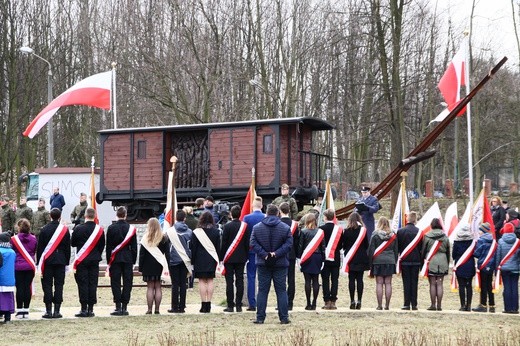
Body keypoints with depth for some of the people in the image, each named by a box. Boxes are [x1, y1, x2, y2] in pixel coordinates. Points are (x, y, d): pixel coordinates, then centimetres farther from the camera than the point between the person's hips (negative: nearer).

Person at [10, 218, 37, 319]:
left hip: (18, 266, -2)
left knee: (19, 288, 1)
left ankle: (19, 310, 2)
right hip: (30, 266, 2)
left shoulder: (14, 239, -7)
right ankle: (26, 310, 7)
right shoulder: (33, 239, 2)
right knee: (27, 287, 5)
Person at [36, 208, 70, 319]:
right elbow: (68, 247, 5)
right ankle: (57, 311, 1)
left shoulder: (44, 229, -3)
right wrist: (67, 262, 12)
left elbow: (40, 247, 0)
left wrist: (39, 262, 7)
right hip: (60, 261, 1)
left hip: (47, 261, -1)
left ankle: (48, 310, 0)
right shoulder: (65, 230, 1)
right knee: (59, 285, 3)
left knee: (47, 285, 3)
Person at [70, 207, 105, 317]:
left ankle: (84, 309, -1)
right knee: (93, 284, 6)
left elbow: (72, 243, 2)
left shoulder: (78, 229, -9)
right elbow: (102, 246, 5)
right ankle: (91, 309, 6)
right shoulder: (100, 230, -2)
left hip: (81, 261, -2)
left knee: (82, 284, 1)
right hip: (94, 261, 2)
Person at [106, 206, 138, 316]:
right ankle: (124, 307, 4)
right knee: (127, 283, 5)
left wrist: (108, 262, 5)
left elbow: (108, 246, -1)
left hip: (115, 259, -1)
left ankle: (118, 307, -2)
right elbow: (134, 247, 3)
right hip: (128, 259, 1)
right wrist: (133, 261, 10)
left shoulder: (111, 228, -4)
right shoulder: (131, 228, 0)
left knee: (116, 283, 2)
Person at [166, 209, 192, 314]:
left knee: (175, 284, 1)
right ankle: (182, 307, 6)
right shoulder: (189, 232, 2)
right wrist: (190, 259, 12)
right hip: (185, 261, 2)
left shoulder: (170, 231, -7)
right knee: (183, 284, 6)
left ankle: (175, 307, 0)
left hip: (174, 260, -2)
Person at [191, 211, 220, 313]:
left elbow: (193, 247, -3)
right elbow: (218, 246, 7)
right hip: (212, 259, 3)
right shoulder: (216, 231, 3)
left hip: (200, 259, -3)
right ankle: (208, 305, 4)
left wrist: (192, 260, 4)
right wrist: (217, 259, 15)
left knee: (202, 281, -1)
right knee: (210, 280, 6)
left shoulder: (196, 232, -5)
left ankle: (204, 305, -5)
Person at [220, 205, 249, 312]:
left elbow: (224, 243, -7)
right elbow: (247, 243, 4)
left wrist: (221, 257, 0)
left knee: (229, 281, 0)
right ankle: (238, 305, 5)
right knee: (240, 281, 6)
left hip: (229, 258, -3)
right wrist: (246, 256, 13)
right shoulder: (245, 226, -1)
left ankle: (230, 305, 0)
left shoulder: (227, 226, -9)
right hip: (241, 258, 3)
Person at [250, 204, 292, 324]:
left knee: (262, 290, 5)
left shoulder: (257, 227, 2)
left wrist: (264, 254, -8)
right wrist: (276, 254, -11)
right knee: (281, 291, 4)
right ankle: (284, 318, 4)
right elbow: (288, 244, -10)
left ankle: (260, 317, 3)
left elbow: (253, 244, -5)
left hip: (263, 264, 1)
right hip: (280, 264, -1)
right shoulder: (285, 228, -2)